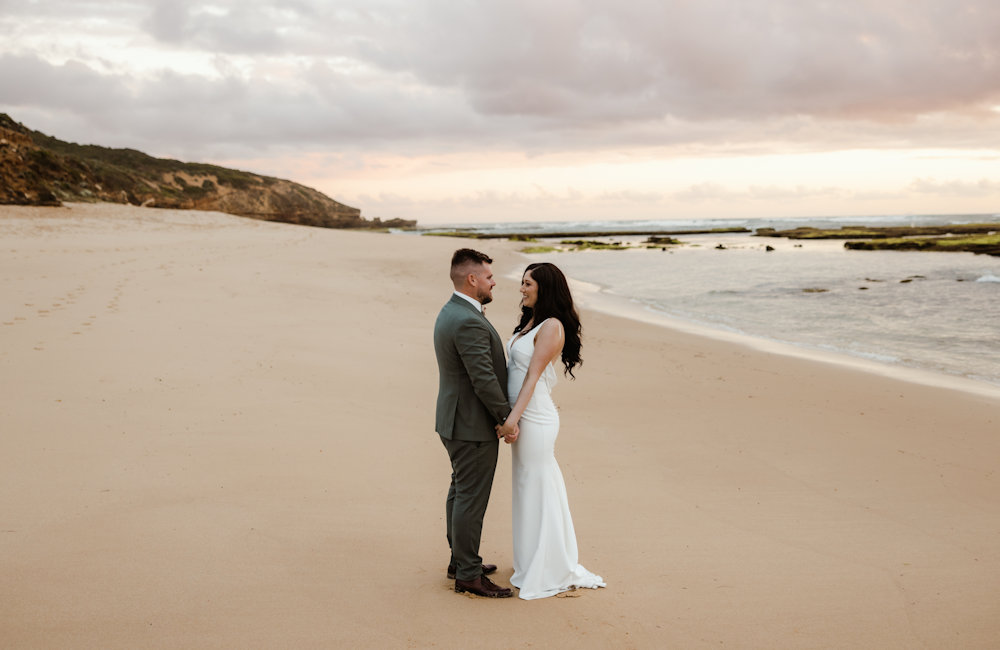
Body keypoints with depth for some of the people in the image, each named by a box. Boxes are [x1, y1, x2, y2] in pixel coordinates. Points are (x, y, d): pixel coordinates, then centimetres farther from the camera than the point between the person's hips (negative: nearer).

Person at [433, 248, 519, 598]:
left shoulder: (450, 313, 9)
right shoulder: (469, 323, -24)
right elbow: (484, 379, -25)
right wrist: (506, 419, -15)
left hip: (457, 419, 11)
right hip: (473, 425, -11)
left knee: (461, 491, 19)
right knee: (471, 498, -3)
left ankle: (460, 559, 32)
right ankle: (468, 574, 5)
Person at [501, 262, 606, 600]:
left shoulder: (552, 327, -15)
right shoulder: (529, 322, 12)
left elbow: (533, 377, -19)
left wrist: (513, 420, -22)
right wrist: (509, 418, 14)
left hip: (535, 419, -9)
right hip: (523, 416, 9)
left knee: (538, 490, 1)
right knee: (531, 489, 18)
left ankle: (546, 574, 12)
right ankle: (535, 562, 31)